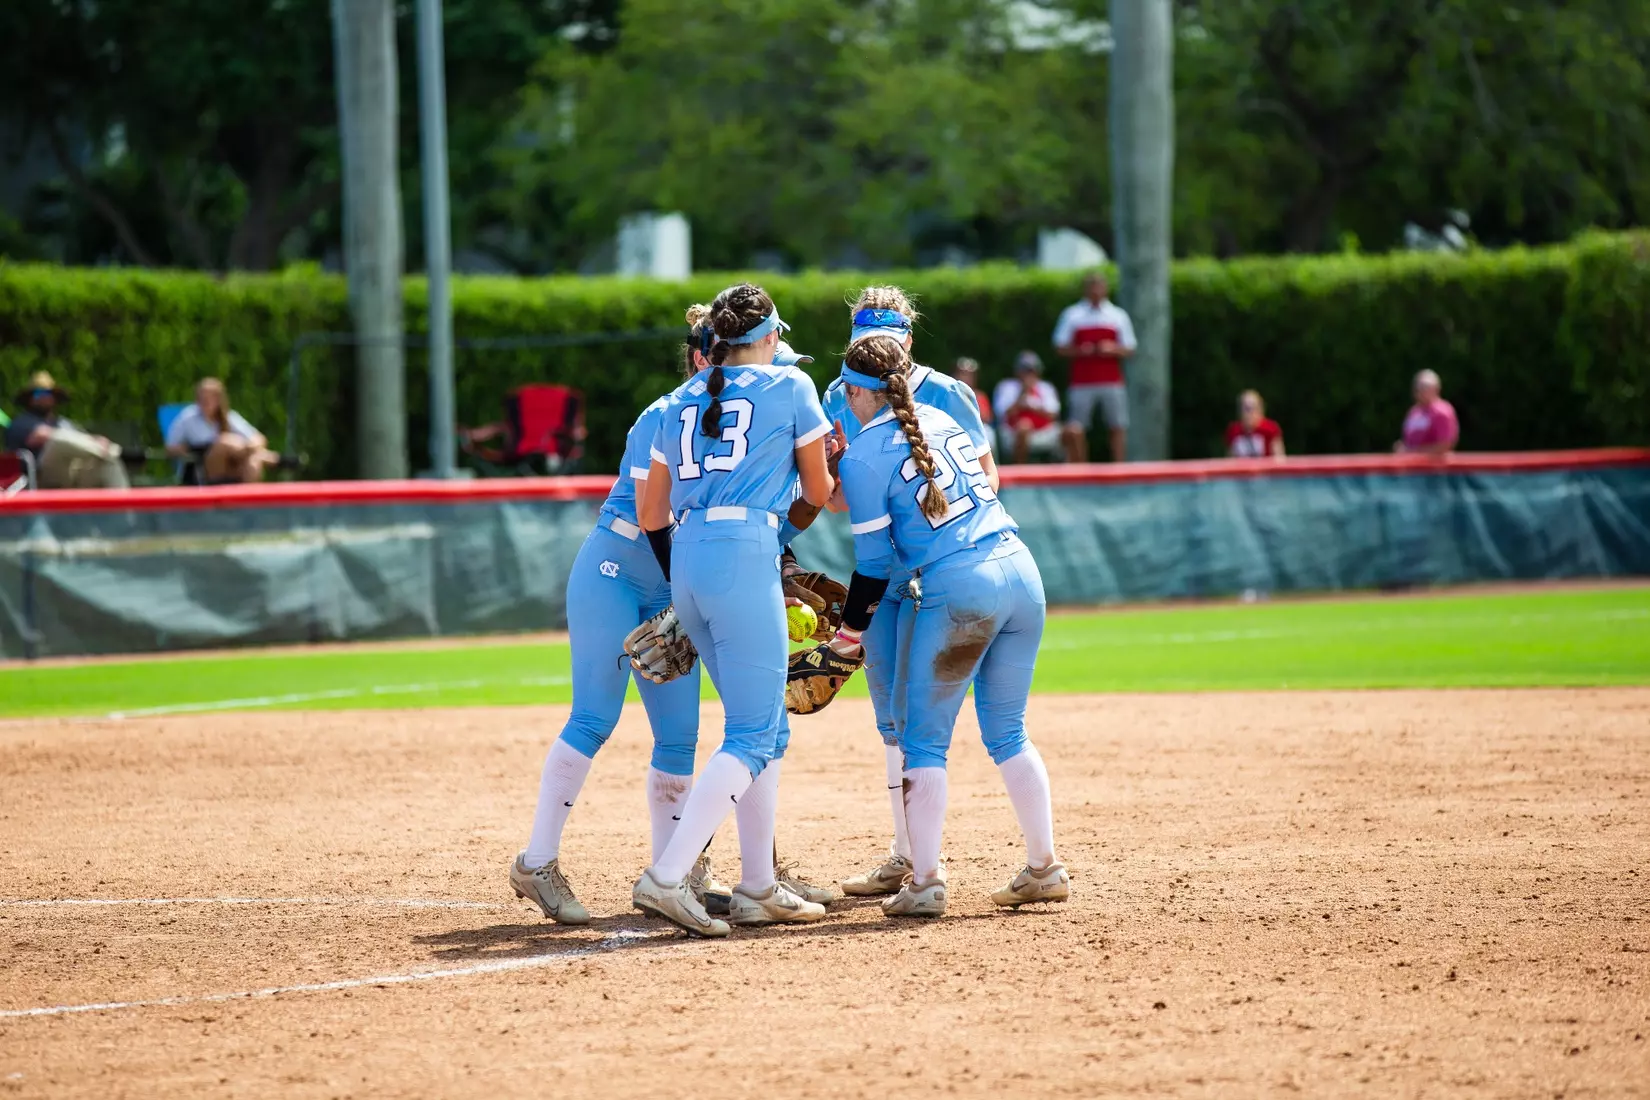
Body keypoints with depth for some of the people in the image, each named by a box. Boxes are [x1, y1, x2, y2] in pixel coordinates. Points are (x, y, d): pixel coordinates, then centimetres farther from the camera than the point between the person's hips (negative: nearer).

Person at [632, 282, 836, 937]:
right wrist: (828, 481, 35)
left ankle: (757, 889, 14)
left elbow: (652, 516, 20)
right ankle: (666, 877, -22)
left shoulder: (680, 402, 20)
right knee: (752, 735, -7)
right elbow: (818, 492, 12)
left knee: (760, 726, 16)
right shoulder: (789, 387, 5)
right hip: (745, 556, -7)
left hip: (686, 561, 7)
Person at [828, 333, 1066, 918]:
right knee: (1007, 732, 16)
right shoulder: (942, 419, 16)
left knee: (924, 738, 4)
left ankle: (924, 881, 1)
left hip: (958, 589, -6)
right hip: (1020, 570, 6)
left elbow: (875, 560, -2)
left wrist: (849, 630, 10)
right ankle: (1044, 869, 15)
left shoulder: (864, 458, -3)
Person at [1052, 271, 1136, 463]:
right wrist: (1080, 350, -12)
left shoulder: (1118, 316, 11)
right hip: (1082, 383, -1)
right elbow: (1060, 347, 7)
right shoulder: (1072, 315, 7)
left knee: (1118, 428, -2)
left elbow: (1129, 350, 11)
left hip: (1112, 382, 1)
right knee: (1075, 431, -5)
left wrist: (1113, 349, -10)